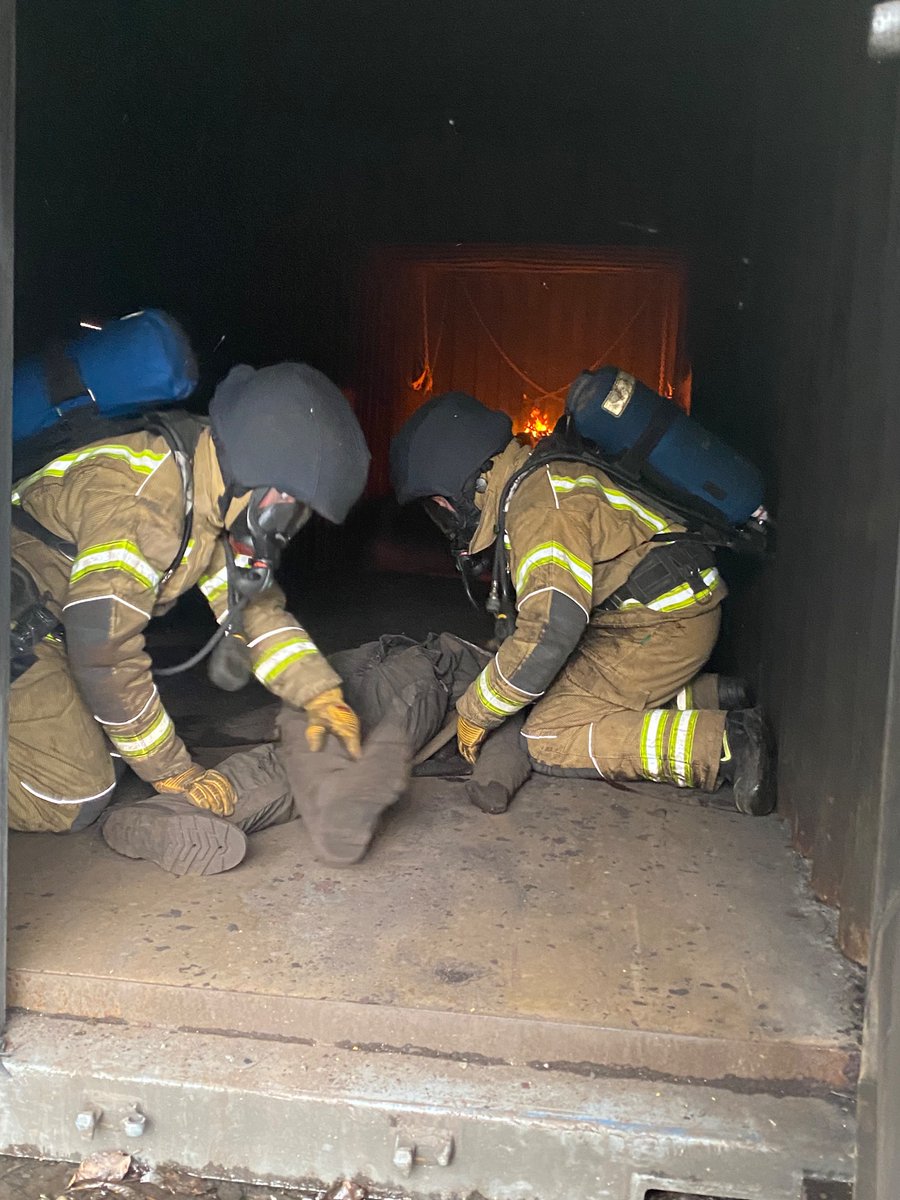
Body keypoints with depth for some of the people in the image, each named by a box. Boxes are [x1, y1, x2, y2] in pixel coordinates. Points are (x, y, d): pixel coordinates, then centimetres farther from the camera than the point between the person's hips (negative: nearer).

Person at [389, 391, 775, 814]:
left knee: (549, 740, -11)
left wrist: (475, 713, -16)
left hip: (665, 626, -10)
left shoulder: (540, 507, -21)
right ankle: (710, 696, 11)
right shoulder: (542, 478, 11)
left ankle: (724, 743, -16)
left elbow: (549, 633, -28)